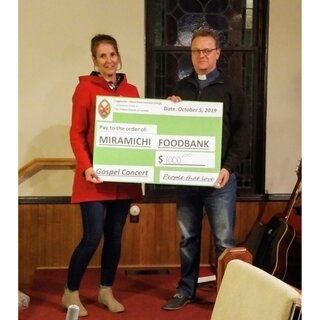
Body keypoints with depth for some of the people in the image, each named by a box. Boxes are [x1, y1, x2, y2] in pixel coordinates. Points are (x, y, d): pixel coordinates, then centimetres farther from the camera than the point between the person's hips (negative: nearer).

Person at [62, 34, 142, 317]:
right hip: (96, 176, -5)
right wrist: (86, 167, -19)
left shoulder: (131, 90, 10)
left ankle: (106, 291, 25)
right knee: (92, 237, -5)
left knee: (115, 235, 10)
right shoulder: (85, 88, -5)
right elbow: (76, 134, -8)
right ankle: (71, 293, 13)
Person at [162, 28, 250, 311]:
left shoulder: (231, 89, 2)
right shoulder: (181, 88, 13)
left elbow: (242, 133, -3)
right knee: (188, 238, 12)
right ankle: (186, 289, 24)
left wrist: (228, 167, -14)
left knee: (224, 241, 0)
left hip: (219, 177, -3)